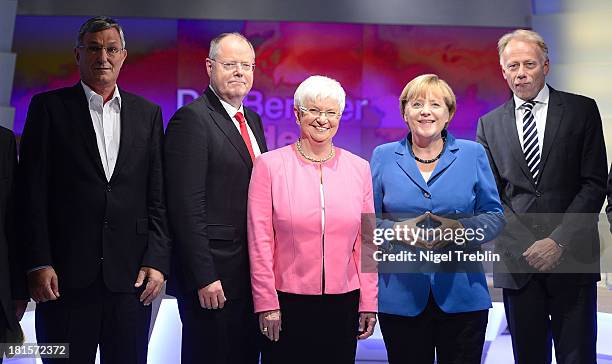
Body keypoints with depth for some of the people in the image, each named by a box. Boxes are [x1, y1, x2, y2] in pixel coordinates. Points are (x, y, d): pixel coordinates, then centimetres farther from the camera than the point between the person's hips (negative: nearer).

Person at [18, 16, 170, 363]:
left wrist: (157, 261, -2)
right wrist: (39, 264, -8)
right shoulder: (48, 107, 5)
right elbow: (33, 193, -1)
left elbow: (158, 196, 7)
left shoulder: (148, 113, 11)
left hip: (132, 276, 2)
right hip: (65, 276, -1)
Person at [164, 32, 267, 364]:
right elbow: (186, 206, -17)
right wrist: (204, 277, -20)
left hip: (251, 273, 8)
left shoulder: (253, 120, 14)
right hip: (212, 276, -8)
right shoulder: (192, 118, -12)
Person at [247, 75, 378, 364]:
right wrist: (266, 303, -5)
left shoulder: (359, 169, 5)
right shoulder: (269, 165, -2)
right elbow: (260, 240, -3)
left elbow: (366, 242, 7)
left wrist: (368, 302, 5)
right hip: (286, 301, -2)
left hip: (343, 301, 2)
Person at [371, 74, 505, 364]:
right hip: (401, 297, 0)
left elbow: (495, 216, 6)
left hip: (462, 294, 0)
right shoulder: (383, 157, 5)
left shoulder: (473, 154, 5)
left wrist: (463, 229, -14)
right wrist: (397, 231, -15)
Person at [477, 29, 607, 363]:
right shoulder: (489, 124, 9)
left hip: (571, 258, -1)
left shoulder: (581, 110, 4)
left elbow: (594, 183, -2)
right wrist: (525, 246, -7)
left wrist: (560, 241, -11)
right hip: (517, 259, 2)